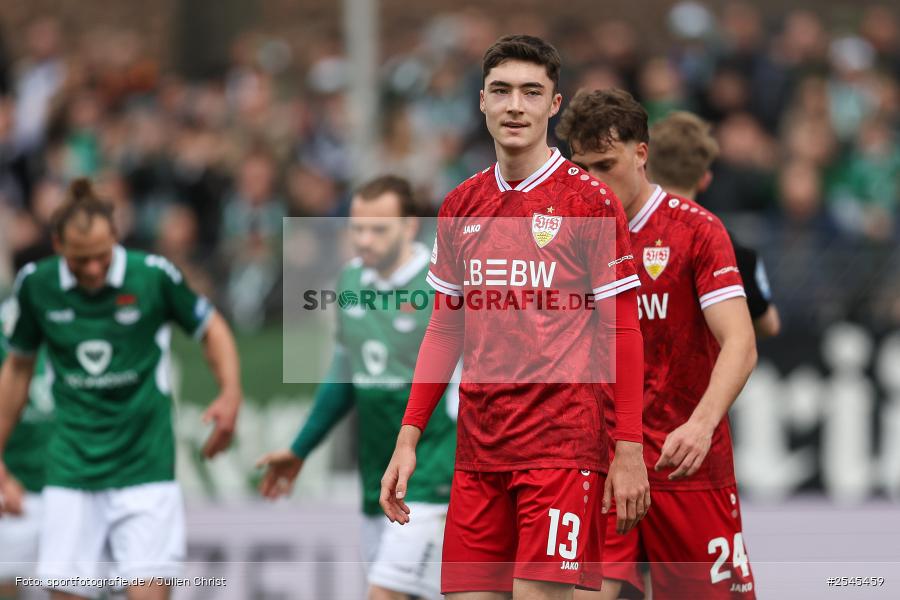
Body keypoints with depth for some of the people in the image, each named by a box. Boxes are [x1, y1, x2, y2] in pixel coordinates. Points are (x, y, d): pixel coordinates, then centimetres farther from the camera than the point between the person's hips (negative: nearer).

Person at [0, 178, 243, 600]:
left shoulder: (154, 275, -10)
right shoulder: (35, 285, -2)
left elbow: (211, 328, 7)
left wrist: (230, 395, -10)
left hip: (145, 468, -2)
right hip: (71, 468, 2)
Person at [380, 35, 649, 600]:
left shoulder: (591, 201, -3)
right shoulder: (461, 205, 12)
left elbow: (623, 332, -4)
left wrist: (630, 451, -10)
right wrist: (409, 438, 11)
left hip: (564, 443, -5)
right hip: (478, 448, 5)